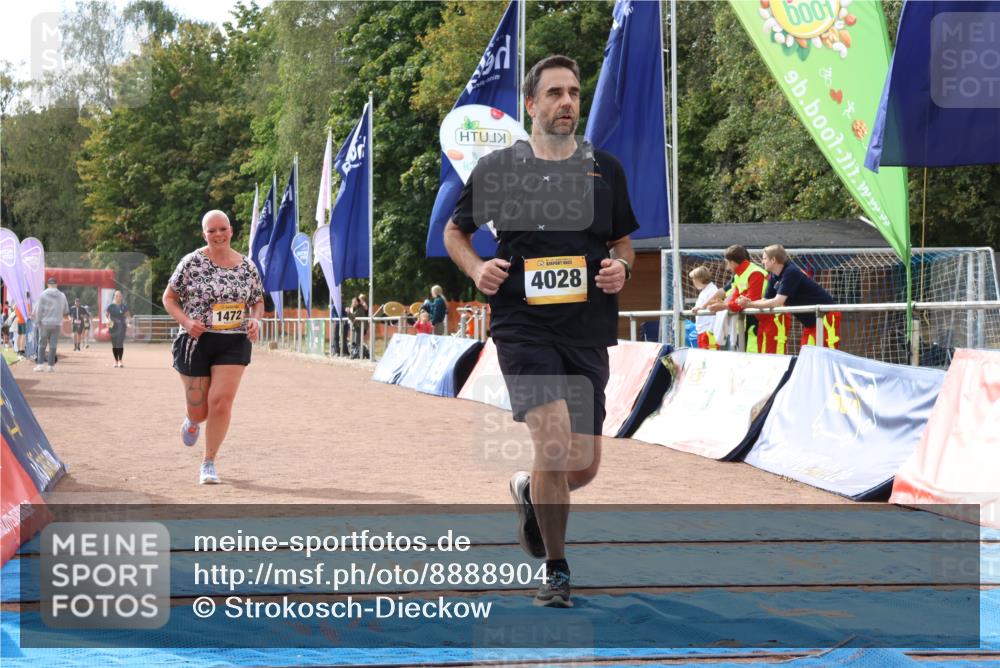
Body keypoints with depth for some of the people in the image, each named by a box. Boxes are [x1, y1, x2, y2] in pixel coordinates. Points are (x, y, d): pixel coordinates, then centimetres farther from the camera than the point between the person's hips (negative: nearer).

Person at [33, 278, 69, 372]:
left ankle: (40, 364, 0)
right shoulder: (62, 296, 4)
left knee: (42, 344, 7)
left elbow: (39, 310, -9)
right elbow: (66, 311, 12)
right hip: (56, 324, 2)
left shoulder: (43, 295, -5)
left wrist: (37, 322, -4)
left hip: (44, 323, -2)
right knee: (53, 345, 5)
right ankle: (51, 365, 3)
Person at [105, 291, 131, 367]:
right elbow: (106, 315, 3)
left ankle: (120, 360, -8)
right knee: (114, 344, 4)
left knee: (120, 344, -10)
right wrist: (107, 320, -17)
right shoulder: (111, 306, 2)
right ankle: (116, 361, 12)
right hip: (113, 327, 0)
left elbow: (128, 315, 12)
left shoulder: (124, 306, 6)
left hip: (122, 327, 0)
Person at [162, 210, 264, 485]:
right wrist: (186, 321, -16)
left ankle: (209, 463, 4)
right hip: (196, 341, -1)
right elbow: (169, 298, 1)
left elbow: (258, 301, 17)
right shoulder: (191, 263, -5)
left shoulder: (247, 267, 4)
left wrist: (255, 320, -5)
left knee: (221, 402, -11)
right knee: (199, 410, 5)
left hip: (234, 342, 1)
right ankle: (192, 420, 45)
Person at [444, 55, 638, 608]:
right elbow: (454, 232, 14)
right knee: (553, 442, -19)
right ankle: (556, 571, -1)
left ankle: (528, 492, 41)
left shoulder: (605, 169, 8)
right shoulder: (497, 169, 1)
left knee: (585, 465, 5)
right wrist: (477, 270, -6)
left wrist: (621, 268, -3)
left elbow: (622, 241, 20)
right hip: (523, 328, -3)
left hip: (588, 332, 4)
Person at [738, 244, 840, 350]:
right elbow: (766, 300, 2)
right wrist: (747, 303, -15)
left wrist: (749, 304, -26)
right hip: (810, 320, 9)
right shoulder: (774, 277, 3)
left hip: (826, 314, -9)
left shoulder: (791, 272, -24)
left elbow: (777, 302, -28)